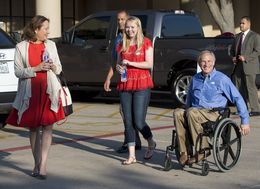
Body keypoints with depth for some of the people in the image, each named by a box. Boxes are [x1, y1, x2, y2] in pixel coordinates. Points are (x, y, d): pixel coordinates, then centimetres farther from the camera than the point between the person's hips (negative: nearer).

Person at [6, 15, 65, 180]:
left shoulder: (51, 45, 7)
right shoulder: (22, 47, -2)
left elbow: (59, 68, 14)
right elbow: (18, 71, -5)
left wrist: (53, 67, -9)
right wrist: (36, 68, -17)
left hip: (49, 92, 1)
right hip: (30, 93, -1)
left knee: (47, 127, -8)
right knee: (33, 128, 7)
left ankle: (43, 166, -9)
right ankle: (37, 164, 19)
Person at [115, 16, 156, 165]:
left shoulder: (146, 43, 0)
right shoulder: (122, 45, 13)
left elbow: (149, 64, -8)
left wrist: (130, 63, -13)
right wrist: (119, 67, -3)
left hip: (142, 85, -4)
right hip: (125, 85, 5)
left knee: (139, 122, -8)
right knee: (128, 121, 2)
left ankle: (151, 144, 21)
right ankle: (132, 155, 9)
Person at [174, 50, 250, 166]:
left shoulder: (222, 79, 3)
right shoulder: (195, 79, 18)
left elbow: (238, 99, 2)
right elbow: (189, 99, 34)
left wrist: (245, 121, 0)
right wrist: (186, 111, 26)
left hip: (214, 113, -4)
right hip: (195, 112, 5)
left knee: (192, 112, -35)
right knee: (178, 113, -28)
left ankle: (201, 150, -25)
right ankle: (184, 152, -32)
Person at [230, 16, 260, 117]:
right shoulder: (238, 36, 18)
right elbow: (232, 49, 24)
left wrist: (245, 58, -18)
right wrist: (233, 57, 4)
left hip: (249, 66, -6)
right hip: (238, 67, 7)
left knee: (250, 87, -8)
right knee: (239, 88, 6)